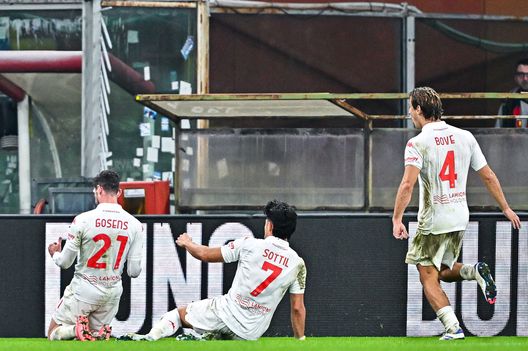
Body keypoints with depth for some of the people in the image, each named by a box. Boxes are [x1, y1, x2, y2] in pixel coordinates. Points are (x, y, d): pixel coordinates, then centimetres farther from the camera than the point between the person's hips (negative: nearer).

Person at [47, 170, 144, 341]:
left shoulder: (82, 220, -15)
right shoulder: (135, 225, -7)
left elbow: (64, 263, -5)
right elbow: (134, 271, -3)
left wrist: (55, 254, 19)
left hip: (83, 289, -3)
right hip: (113, 292, 3)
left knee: (54, 333, 11)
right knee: (96, 333, 21)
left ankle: (77, 329, -22)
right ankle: (101, 334, -15)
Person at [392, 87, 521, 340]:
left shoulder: (417, 144, -12)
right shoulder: (465, 137, 4)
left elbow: (407, 184, -24)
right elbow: (488, 176, 7)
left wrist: (397, 219, -23)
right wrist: (505, 208, 15)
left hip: (432, 222, -6)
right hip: (460, 218, 6)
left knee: (428, 277, 4)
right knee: (442, 271, 22)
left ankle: (453, 327, -10)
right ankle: (475, 272, -7)